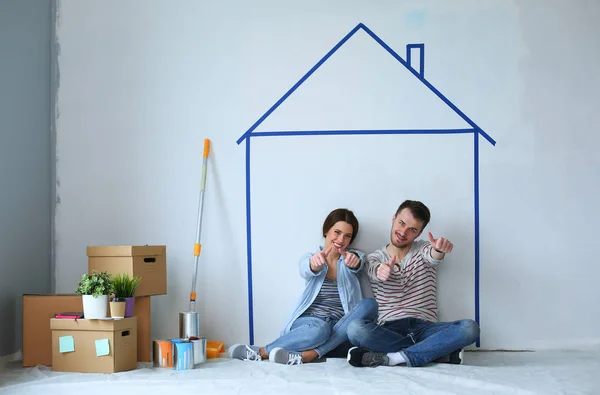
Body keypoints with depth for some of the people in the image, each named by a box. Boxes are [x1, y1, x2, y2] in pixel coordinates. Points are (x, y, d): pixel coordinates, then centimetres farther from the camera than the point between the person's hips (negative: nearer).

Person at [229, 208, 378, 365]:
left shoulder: (355, 256, 8)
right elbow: (306, 271, -19)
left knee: (369, 304, -29)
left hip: (340, 328, 2)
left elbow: (357, 265, -17)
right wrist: (315, 263, -44)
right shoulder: (309, 258, 6)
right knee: (319, 329, -39)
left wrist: (353, 261, -43)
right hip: (310, 322, -2)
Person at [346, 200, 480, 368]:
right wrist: (381, 269, -41)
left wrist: (439, 249, -39)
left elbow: (433, 256, -13)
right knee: (355, 328, -33)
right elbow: (375, 271, -14)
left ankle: (390, 358, -31)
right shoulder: (374, 258, 11)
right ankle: (441, 352, -27)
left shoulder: (423, 249, 13)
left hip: (425, 327, 1)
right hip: (389, 329, -1)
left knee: (470, 328, -27)